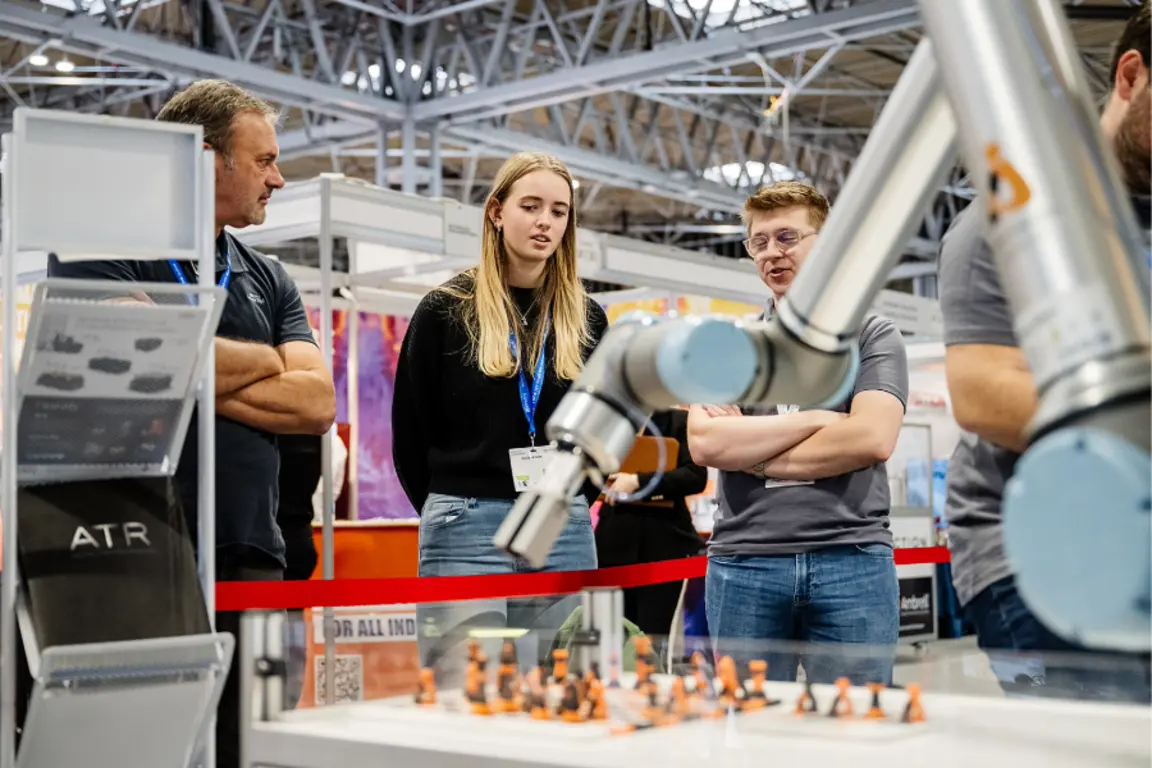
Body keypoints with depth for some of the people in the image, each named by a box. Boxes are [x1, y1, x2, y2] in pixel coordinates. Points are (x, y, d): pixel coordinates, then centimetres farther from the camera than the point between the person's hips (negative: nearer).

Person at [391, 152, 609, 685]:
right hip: (466, 533, -3)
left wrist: (569, 502, 11)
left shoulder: (586, 318, 12)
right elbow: (409, 432, 4)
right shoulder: (445, 311, 1)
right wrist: (452, 512, 7)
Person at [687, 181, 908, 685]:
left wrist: (748, 449, -5)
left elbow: (872, 438, -9)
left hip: (852, 560, -1)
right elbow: (704, 443, -3)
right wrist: (818, 419, -6)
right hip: (743, 562, 2)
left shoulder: (872, 336, 7)